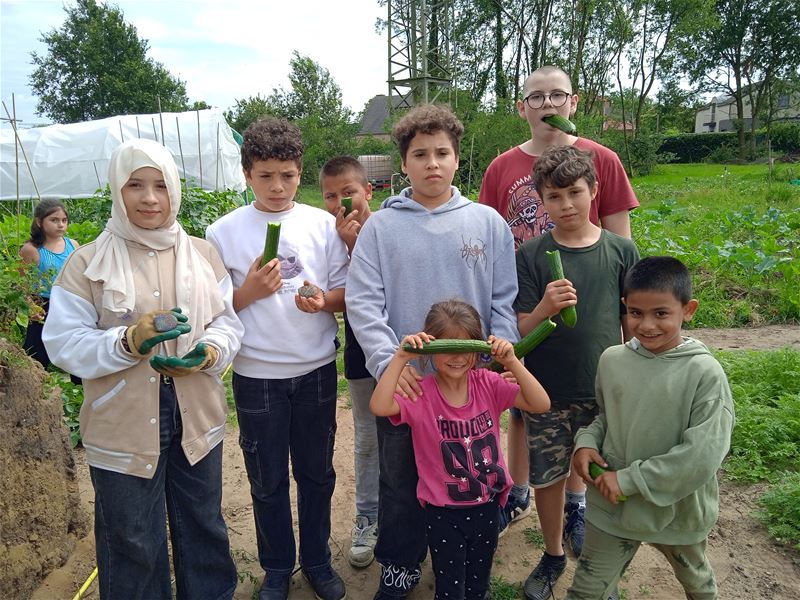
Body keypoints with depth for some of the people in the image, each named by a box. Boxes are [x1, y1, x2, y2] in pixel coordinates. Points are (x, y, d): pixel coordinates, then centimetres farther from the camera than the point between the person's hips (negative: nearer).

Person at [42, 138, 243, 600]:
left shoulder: (203, 254, 3)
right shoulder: (88, 263, -5)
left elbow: (229, 322, 2)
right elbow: (64, 343, -9)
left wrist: (209, 351, -18)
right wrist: (129, 341, -25)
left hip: (197, 417, 3)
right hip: (124, 426, -2)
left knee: (204, 527, 20)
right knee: (132, 543, 14)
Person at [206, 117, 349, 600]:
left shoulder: (323, 224, -2)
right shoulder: (223, 232, -4)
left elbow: (346, 296, 2)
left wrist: (322, 300, -19)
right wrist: (249, 291, -18)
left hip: (317, 370, 1)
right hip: (257, 375, -1)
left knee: (317, 473, 16)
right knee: (268, 481, 15)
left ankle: (318, 560, 38)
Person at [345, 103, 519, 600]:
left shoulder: (488, 223, 1)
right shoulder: (381, 227, -2)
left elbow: (505, 300, 1)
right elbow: (362, 302, -7)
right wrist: (389, 362, -19)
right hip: (402, 382, 0)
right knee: (401, 483, 16)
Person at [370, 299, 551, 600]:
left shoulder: (488, 384, -9)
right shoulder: (420, 393, -18)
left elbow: (541, 404, -17)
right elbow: (379, 406, -35)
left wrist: (512, 362, -27)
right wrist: (401, 357, -38)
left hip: (487, 505, 3)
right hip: (443, 512, -3)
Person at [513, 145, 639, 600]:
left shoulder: (621, 250, -1)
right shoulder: (532, 255, -5)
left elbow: (634, 322, 6)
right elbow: (521, 330, -6)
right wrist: (545, 309, -25)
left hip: (608, 392, 1)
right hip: (548, 393, 0)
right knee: (549, 478, 10)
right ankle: (553, 556, 37)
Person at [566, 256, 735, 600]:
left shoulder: (705, 373, -20)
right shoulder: (611, 360, -7)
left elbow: (703, 454, -24)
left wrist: (630, 479, -22)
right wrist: (586, 442, -11)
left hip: (677, 510, -1)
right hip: (611, 506, 2)